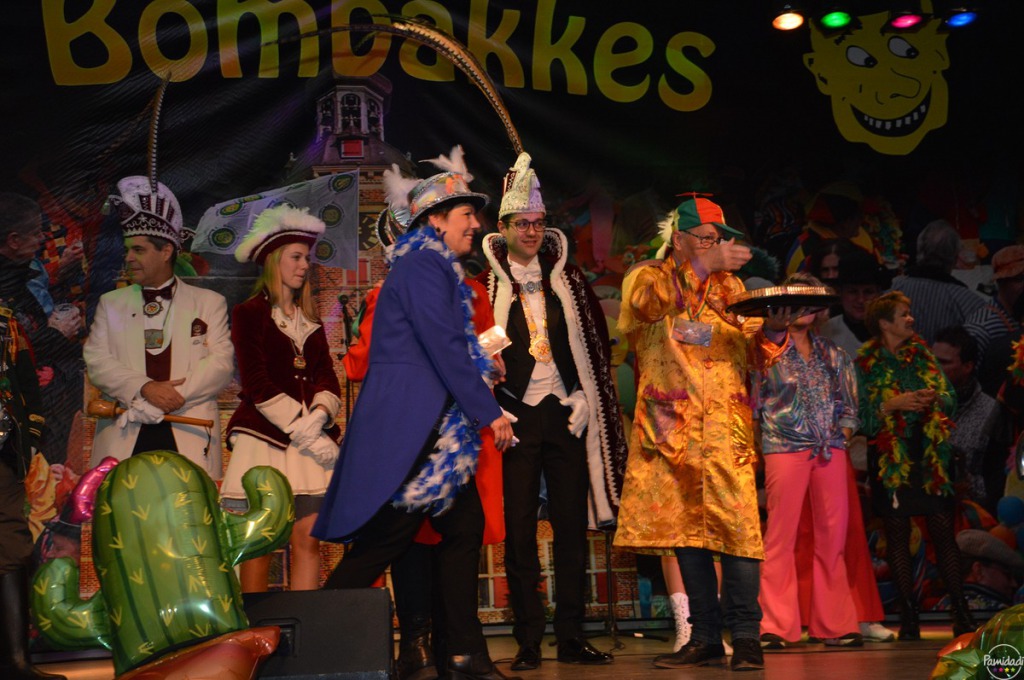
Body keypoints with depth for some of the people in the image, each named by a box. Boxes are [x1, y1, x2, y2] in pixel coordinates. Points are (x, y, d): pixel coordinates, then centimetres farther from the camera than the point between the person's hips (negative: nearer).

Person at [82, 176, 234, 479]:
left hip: (190, 438, -1)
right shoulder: (111, 303, 20)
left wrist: (159, 401, -10)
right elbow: (97, 362, 8)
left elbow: (222, 363, 1)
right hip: (125, 438, 1)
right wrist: (144, 389, -12)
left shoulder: (210, 302, 13)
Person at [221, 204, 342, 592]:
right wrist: (302, 431, -11)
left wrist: (317, 417, -11)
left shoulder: (310, 321, 20)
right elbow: (257, 385, -7)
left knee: (308, 541, -1)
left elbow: (327, 378, 10)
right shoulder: (249, 314, 3)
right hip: (264, 440, -5)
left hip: (310, 441, 5)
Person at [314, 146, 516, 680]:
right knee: (386, 536, -7)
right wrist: (490, 414, -14)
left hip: (434, 429, 10)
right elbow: (444, 348, -17)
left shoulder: (433, 266, 20)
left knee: (465, 526, 8)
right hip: (408, 426, -10)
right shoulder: (423, 264, -11)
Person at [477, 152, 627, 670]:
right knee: (519, 530, -1)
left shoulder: (566, 277, 11)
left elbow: (596, 340, 14)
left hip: (566, 413, 3)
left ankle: (572, 637, 10)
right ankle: (528, 641, 6)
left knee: (572, 527, 3)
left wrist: (585, 396, 5)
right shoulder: (486, 283, 2)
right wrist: (494, 407, -8)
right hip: (516, 414, -2)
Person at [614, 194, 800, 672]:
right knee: (686, 529, 3)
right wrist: (705, 264, -27)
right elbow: (649, 301, -17)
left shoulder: (728, 286, 17)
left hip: (725, 425, 1)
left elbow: (753, 354, 13)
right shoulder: (647, 276, 8)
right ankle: (705, 638, 11)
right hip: (671, 426, -1)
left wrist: (772, 330, -9)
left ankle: (746, 636, -5)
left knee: (737, 526, -10)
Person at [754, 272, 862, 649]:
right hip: (785, 448, -4)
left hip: (831, 451, 4)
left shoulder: (832, 354, 17)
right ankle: (775, 627, -2)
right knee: (780, 537, -6)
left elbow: (848, 403, 20)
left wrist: (842, 436, 8)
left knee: (832, 537, 2)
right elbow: (752, 399, 1)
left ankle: (834, 624, 9)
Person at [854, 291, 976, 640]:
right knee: (897, 534, 1)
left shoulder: (924, 356, 11)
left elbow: (950, 398, 9)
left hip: (930, 455, 2)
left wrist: (935, 398, -11)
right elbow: (861, 415, -6)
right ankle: (908, 615, 8)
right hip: (890, 458, -2)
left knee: (943, 530, -2)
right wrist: (891, 405, -19)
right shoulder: (865, 364, 1)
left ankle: (961, 611, 1)